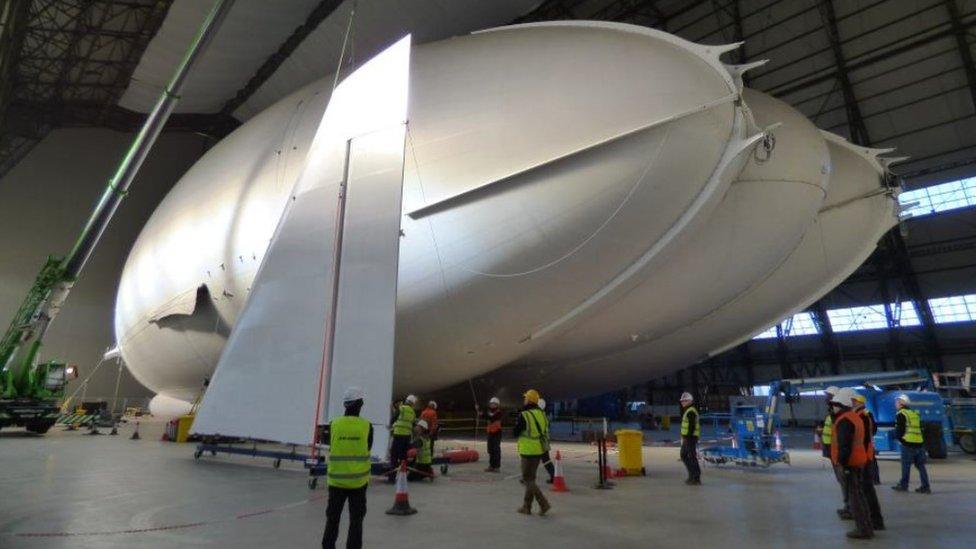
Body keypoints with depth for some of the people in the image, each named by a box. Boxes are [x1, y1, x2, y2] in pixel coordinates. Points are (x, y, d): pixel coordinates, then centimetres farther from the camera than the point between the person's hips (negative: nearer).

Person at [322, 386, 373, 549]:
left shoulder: (334, 424, -8)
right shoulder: (367, 426, -10)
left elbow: (331, 448, 3)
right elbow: (368, 450, 1)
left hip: (336, 479, 1)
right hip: (358, 480, -1)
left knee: (332, 518, 17)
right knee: (356, 519, 12)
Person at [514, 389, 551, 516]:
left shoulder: (524, 415, -17)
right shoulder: (542, 414, 3)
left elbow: (516, 433, -8)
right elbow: (546, 432, 11)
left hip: (528, 451, -7)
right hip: (539, 450, 7)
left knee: (528, 480, 3)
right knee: (531, 478, 16)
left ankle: (544, 503, -7)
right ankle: (526, 507, 22)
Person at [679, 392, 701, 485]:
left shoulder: (691, 412, -15)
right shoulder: (686, 411, 17)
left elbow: (692, 426, -22)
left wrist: (687, 437, -22)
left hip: (690, 437, -11)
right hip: (686, 438, 11)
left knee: (692, 457, -5)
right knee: (684, 456, 16)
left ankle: (696, 478, 1)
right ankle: (692, 475, 23)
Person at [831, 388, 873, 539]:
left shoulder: (844, 420, -19)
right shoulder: (855, 417, 14)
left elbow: (844, 445, -23)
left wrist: (842, 462, -18)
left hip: (850, 463, -10)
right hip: (858, 462, 10)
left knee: (855, 496, -2)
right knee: (858, 494, 17)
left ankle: (863, 529, 3)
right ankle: (866, 527, 26)